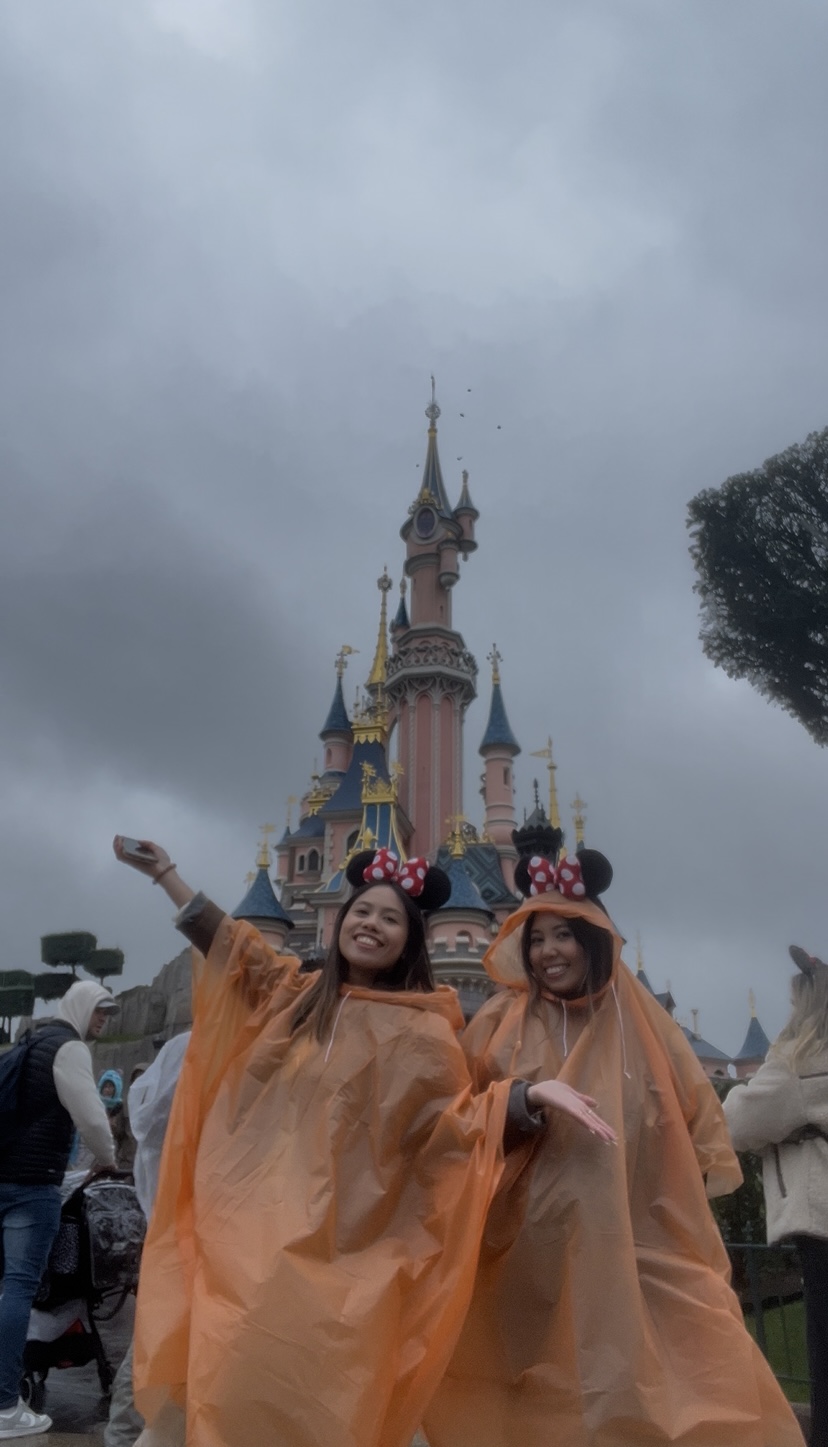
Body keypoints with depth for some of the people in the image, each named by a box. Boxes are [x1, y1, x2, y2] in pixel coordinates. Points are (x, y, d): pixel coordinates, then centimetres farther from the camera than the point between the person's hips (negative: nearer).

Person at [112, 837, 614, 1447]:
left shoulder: (418, 1031, -1)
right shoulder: (295, 992, 12)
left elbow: (453, 1120, -5)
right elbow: (227, 942, 22)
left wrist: (532, 1093, -22)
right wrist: (164, 870, 24)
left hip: (330, 1246, -4)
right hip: (247, 1226, 5)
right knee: (230, 1385, 6)